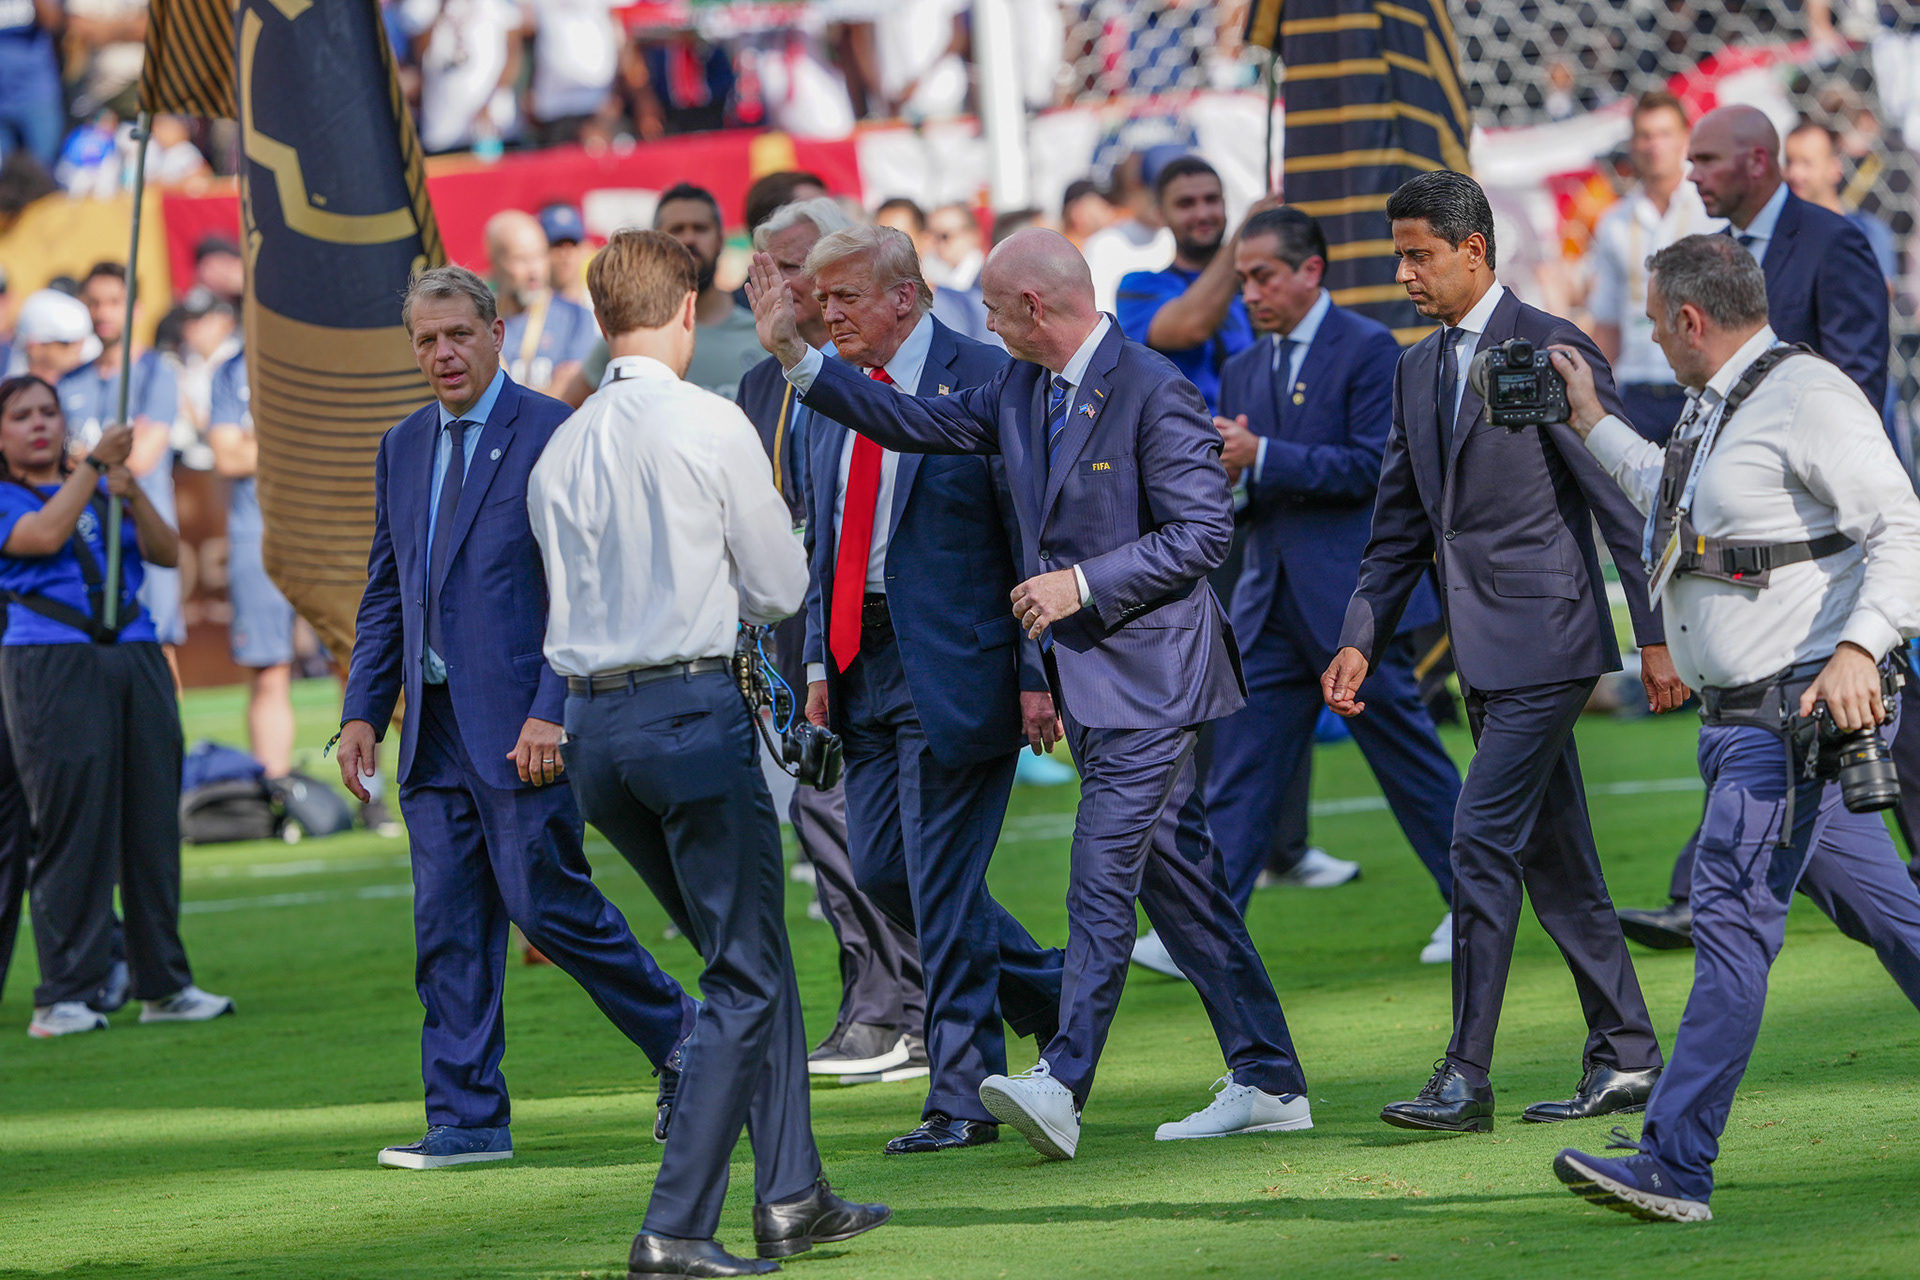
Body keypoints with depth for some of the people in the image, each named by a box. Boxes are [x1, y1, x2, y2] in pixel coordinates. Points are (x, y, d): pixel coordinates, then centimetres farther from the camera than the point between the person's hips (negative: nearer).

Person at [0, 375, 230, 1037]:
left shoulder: (102, 492, 21)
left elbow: (167, 553, 10)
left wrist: (131, 494, -5)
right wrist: (95, 464, -12)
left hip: (136, 660, 5)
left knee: (153, 823, 4)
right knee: (72, 827, -10)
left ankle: (164, 984, 10)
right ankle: (63, 996, -9)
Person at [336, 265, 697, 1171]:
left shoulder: (554, 435, -7)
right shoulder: (402, 449, 15)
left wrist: (552, 713, -18)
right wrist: (362, 711, 9)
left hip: (519, 721, -7)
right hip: (434, 725, 7)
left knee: (545, 903, -6)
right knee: (447, 926, 5)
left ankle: (679, 1036, 14)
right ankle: (466, 1121, 8)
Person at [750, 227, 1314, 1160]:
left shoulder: (1153, 393, -15)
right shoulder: (1019, 390, 10)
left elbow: (1203, 532, -17)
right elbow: (917, 424, 17)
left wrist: (1081, 584, -18)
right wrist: (795, 354, 12)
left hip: (1146, 671, -9)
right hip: (1086, 677, 9)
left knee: (1101, 883, -14)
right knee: (1177, 881, 10)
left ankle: (1062, 1086, -19)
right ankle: (1267, 1083, 14)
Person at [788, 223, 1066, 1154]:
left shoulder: (984, 381, -10)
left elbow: (1032, 539, -11)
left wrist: (1036, 674, -15)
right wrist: (819, 661, 10)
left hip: (952, 666, -8)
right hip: (866, 663, 8)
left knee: (942, 878, -5)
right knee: (879, 870, 10)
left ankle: (963, 1097, 3)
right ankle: (1046, 989, 29)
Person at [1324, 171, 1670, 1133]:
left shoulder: (1553, 351, -10)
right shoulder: (1419, 369, 14)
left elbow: (1622, 500, -11)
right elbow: (1401, 526, 19)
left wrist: (1654, 634, -13)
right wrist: (1361, 640, 9)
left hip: (1545, 641, -8)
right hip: (1484, 654, 8)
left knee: (1482, 843, -13)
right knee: (1552, 857, 11)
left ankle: (1467, 1079, -11)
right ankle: (1626, 1060, 18)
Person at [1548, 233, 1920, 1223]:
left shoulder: (1809, 398, -14)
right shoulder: (1717, 409, 16)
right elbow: (1677, 504, 37)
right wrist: (1592, 423, 38)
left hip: (1805, 707, -10)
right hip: (1739, 713, 10)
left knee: (1732, 914, -12)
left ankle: (1677, 1166, -14)